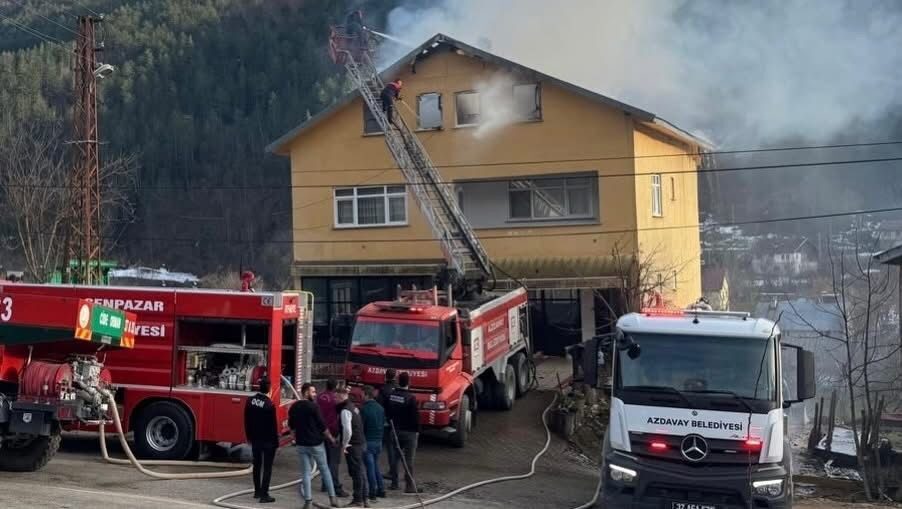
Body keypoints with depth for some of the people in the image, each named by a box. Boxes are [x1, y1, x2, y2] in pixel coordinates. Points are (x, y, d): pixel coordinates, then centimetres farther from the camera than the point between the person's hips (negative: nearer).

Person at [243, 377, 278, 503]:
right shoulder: (269, 404, -21)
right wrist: (276, 441, -6)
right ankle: (264, 495, -2)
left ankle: (257, 491, 27)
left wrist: (249, 436, 17)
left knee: (257, 465, 18)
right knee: (267, 467, 0)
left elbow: (246, 420, 6)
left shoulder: (250, 400, -2)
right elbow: (273, 424, -16)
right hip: (268, 440, -6)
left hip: (255, 438, 6)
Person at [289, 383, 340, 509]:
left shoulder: (293, 407, 5)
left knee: (306, 473, 7)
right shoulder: (313, 406, -14)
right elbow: (322, 425, -13)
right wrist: (331, 438, 1)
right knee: (324, 470, 10)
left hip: (301, 444, 4)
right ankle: (332, 498, 12)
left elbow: (291, 426, 15)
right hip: (316, 443, -4)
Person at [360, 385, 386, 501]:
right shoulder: (381, 408, 5)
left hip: (368, 441, -6)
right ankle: (381, 489, 17)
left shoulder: (364, 409, -15)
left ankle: (372, 492, 2)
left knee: (370, 467, 0)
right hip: (379, 441, 6)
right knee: (376, 466, 18)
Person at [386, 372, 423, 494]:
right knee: (409, 459, -3)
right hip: (409, 432, -6)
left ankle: (394, 482, 20)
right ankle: (409, 486, -3)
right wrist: (417, 430, -4)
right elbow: (416, 415, -15)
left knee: (395, 456, 16)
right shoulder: (411, 398, -18)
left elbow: (388, 413, 10)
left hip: (395, 430, 6)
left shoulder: (391, 396, 2)